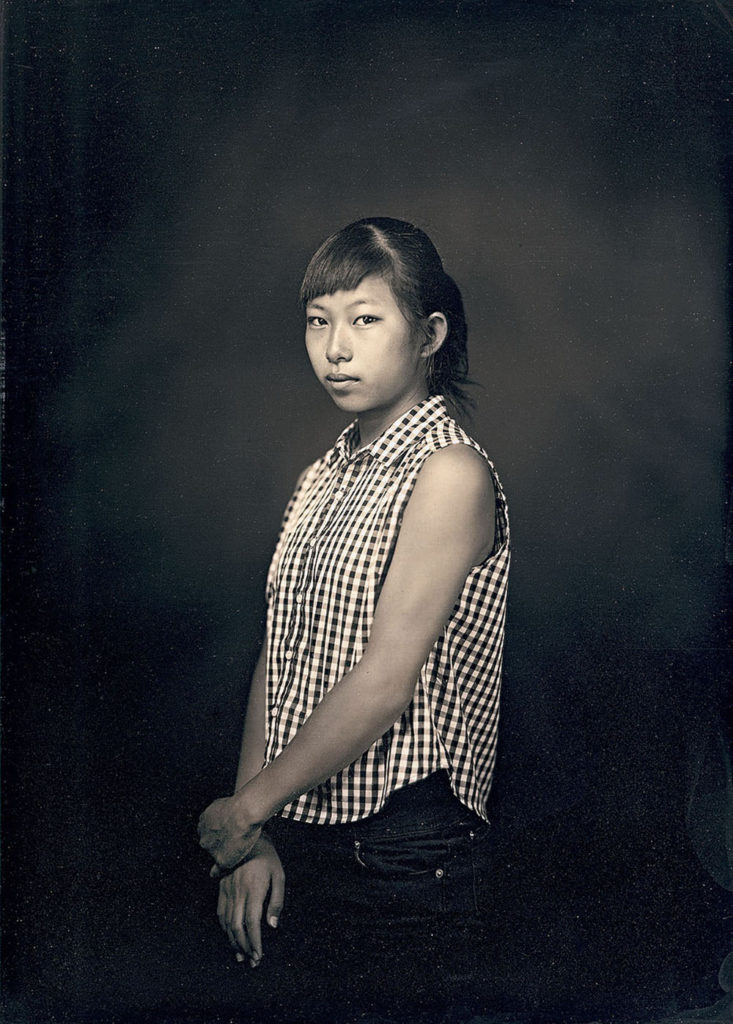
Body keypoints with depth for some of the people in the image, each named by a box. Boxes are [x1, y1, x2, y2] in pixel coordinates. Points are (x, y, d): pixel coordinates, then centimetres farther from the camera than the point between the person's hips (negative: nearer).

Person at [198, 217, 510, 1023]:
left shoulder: (450, 472, -13)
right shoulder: (322, 479, 10)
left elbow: (385, 683, -18)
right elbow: (277, 659, 6)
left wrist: (249, 809, -10)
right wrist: (253, 836, -1)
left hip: (403, 849, -7)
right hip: (299, 840, 7)